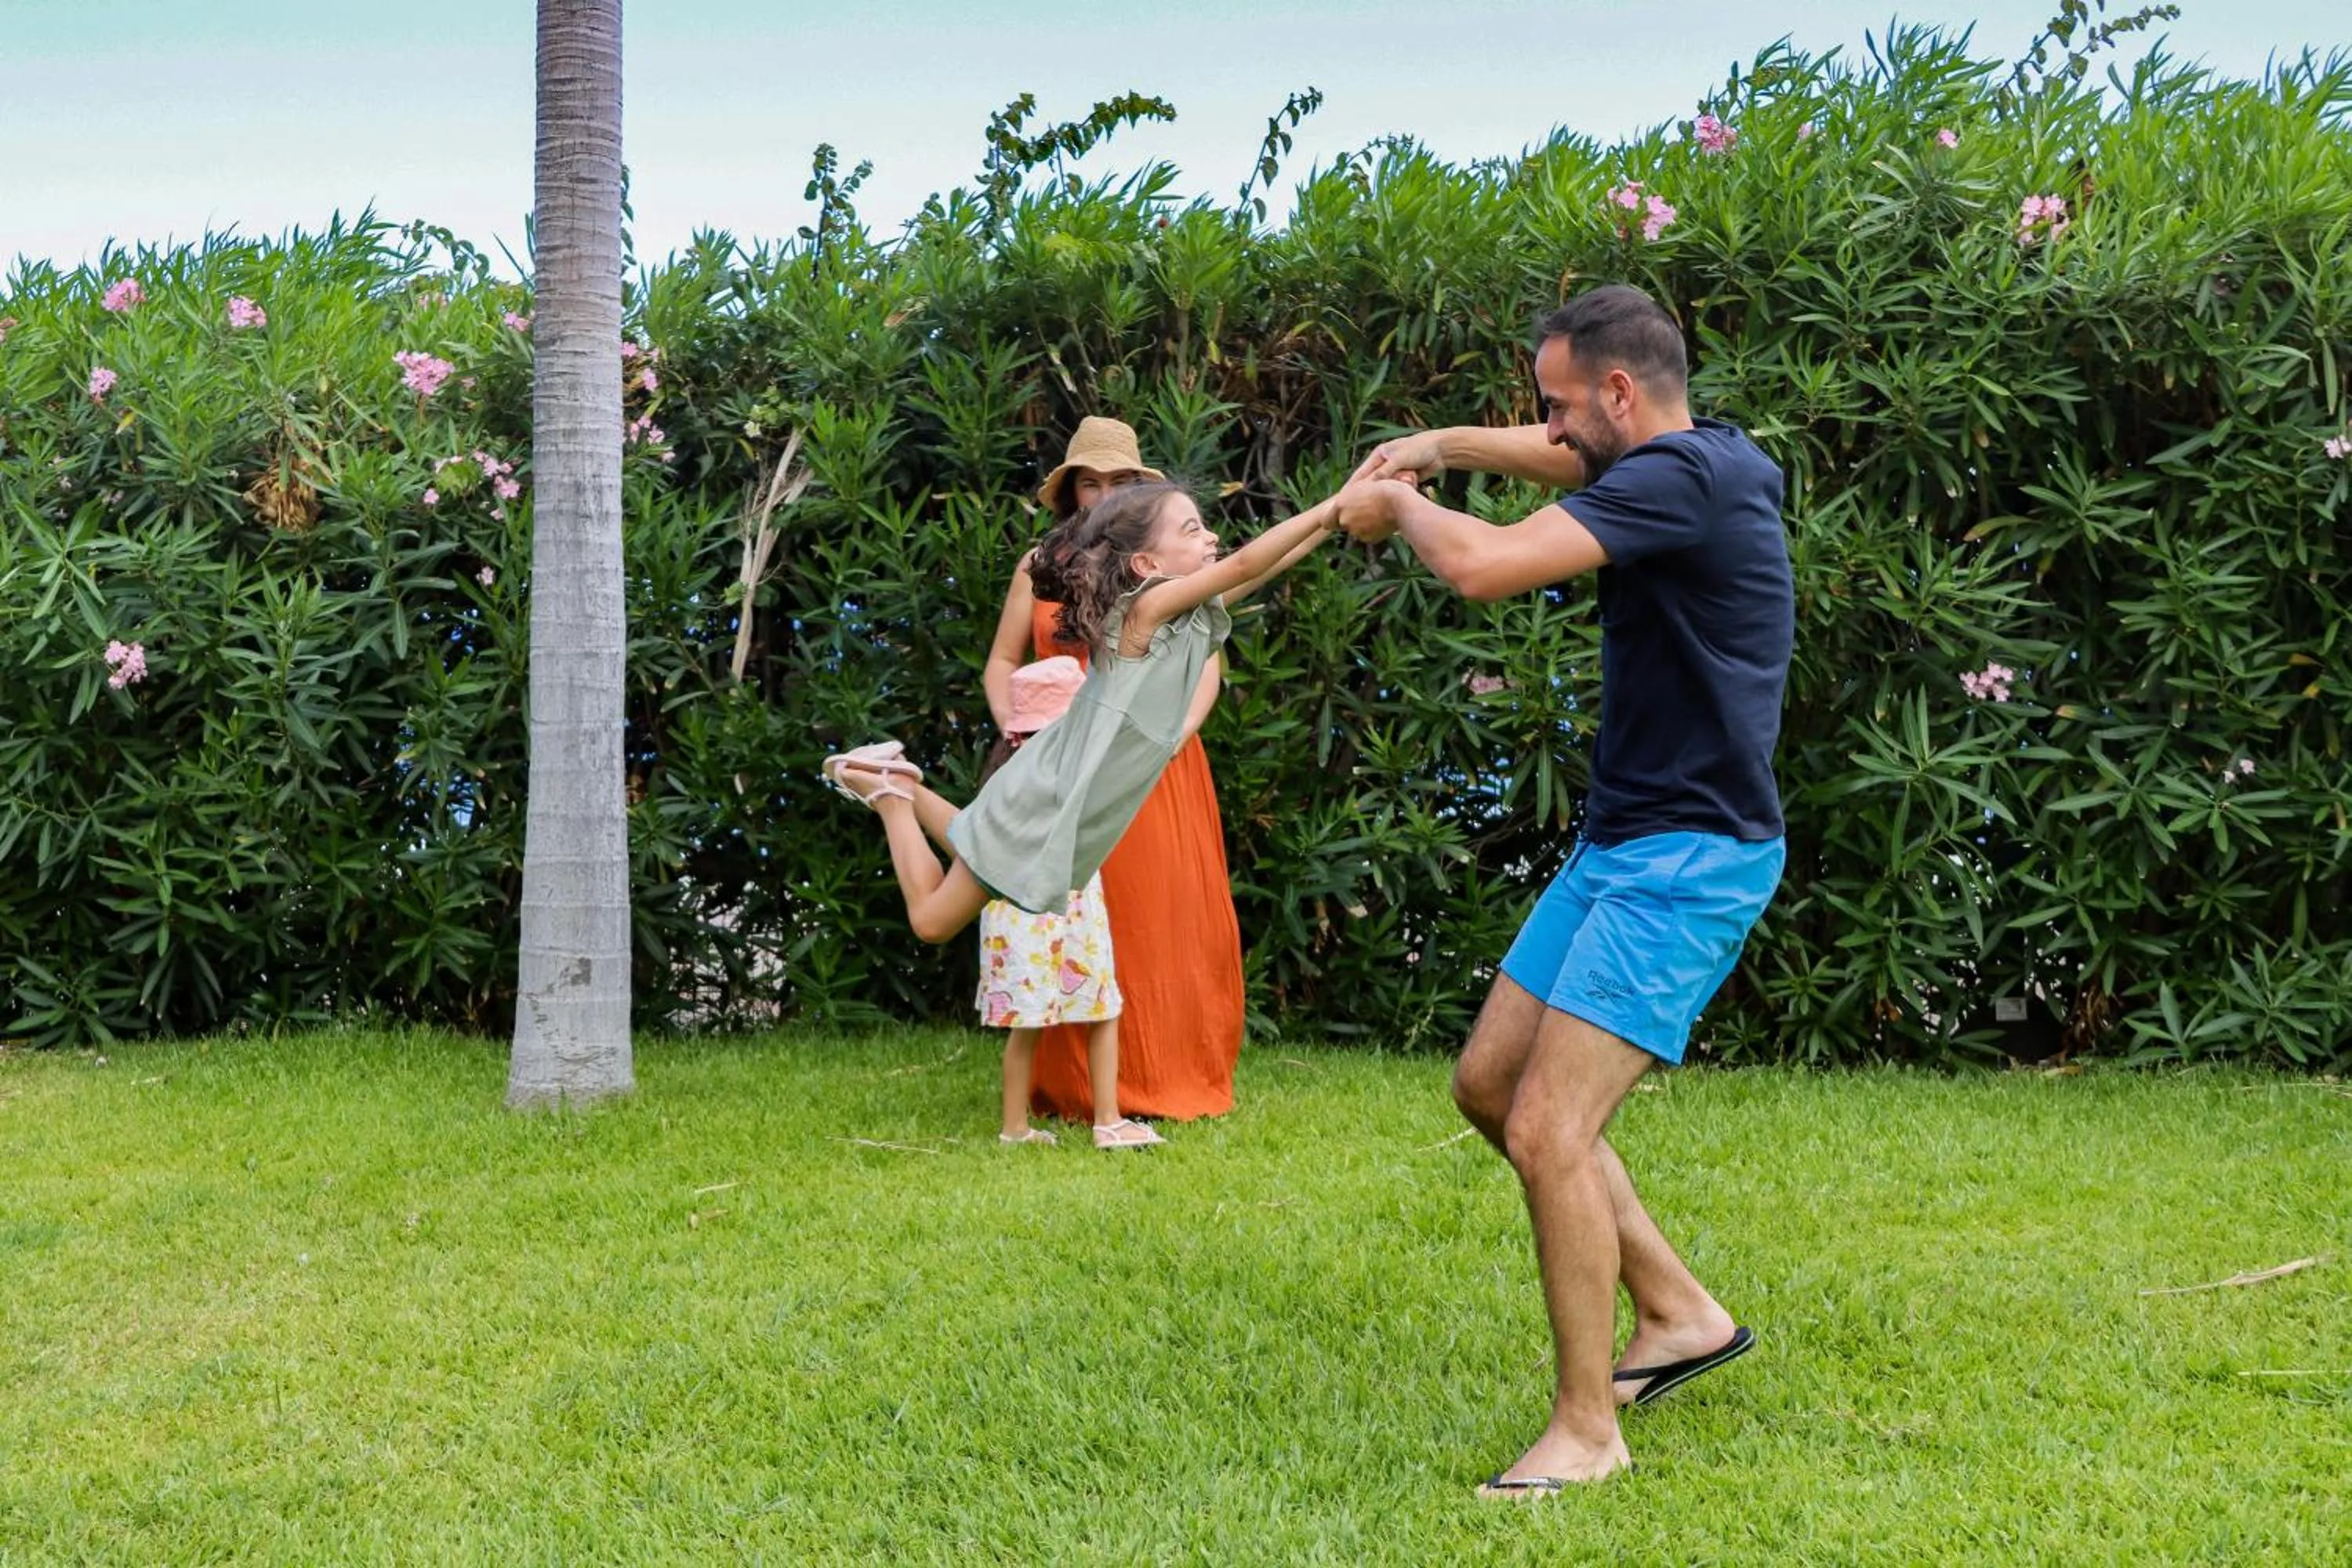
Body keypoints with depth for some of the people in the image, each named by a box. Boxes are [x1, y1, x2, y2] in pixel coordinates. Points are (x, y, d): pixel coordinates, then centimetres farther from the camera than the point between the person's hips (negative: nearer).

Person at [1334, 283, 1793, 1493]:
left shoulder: (1684, 476, -20)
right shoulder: (1680, 463, 10)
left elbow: (1483, 565, -27)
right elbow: (1555, 457, 31)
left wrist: (1394, 502, -7)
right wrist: (1437, 447, 15)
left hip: (1689, 859, -11)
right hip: (1622, 843, 11)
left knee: (1549, 1131, -13)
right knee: (1489, 1081, 14)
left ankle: (1588, 1431, 1)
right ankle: (1678, 1312, 23)